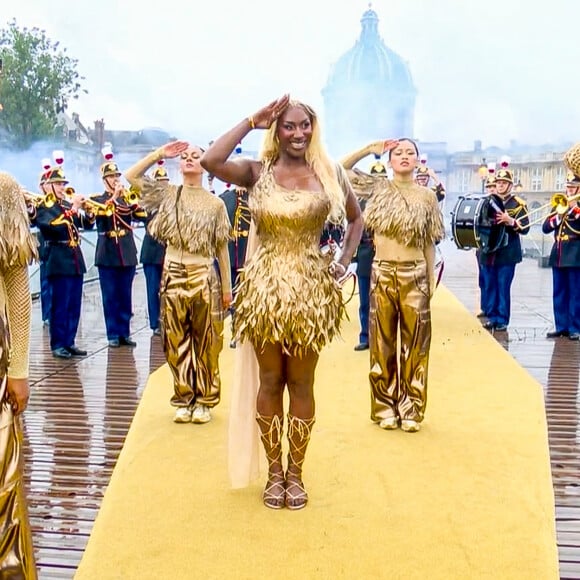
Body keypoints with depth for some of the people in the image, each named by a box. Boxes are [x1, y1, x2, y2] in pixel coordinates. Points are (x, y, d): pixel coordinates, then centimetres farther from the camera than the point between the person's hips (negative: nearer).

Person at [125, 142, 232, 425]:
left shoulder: (215, 203, 1)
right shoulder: (167, 193, 6)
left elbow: (222, 248, 3)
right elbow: (131, 176, 1)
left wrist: (227, 287, 2)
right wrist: (159, 153, -2)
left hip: (204, 277, -2)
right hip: (173, 275, 2)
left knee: (205, 342, 4)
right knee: (177, 341, 7)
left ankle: (204, 400, 15)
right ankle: (183, 399, 18)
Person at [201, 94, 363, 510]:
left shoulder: (330, 173, 4)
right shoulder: (258, 172, 1)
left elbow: (355, 218, 18)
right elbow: (211, 161, -18)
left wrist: (345, 260, 3)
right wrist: (252, 121, -9)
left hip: (311, 290, 1)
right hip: (264, 287, 0)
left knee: (301, 383, 9)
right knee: (270, 381, 8)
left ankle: (295, 472, 22)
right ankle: (274, 472, 22)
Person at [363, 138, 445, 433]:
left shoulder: (426, 196, 4)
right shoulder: (378, 188, 5)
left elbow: (429, 242, 5)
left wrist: (432, 280, 2)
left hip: (415, 275, 0)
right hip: (382, 273, 0)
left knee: (414, 343, 3)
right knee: (383, 342, 5)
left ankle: (411, 409, 12)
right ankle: (385, 407, 15)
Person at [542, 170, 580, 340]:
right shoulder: (560, 204, 14)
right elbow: (545, 228, 7)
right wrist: (559, 214, -7)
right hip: (558, 254, 5)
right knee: (559, 294, 8)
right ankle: (561, 326, 15)